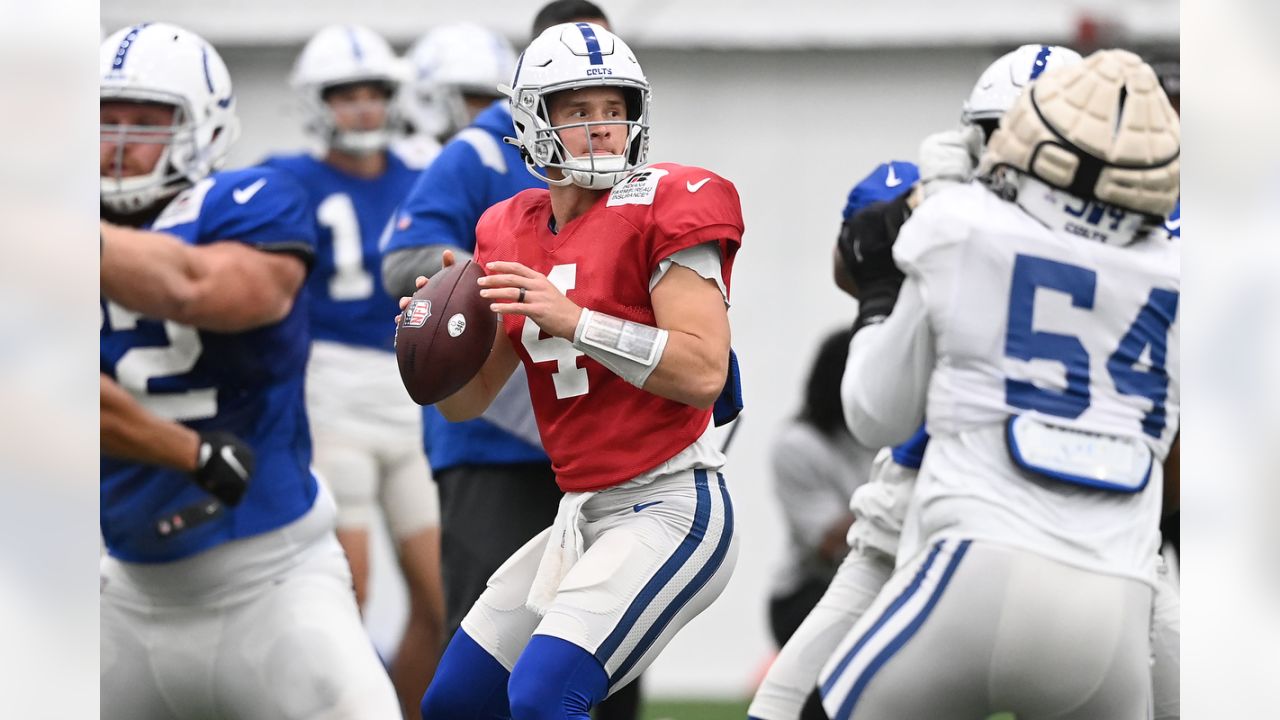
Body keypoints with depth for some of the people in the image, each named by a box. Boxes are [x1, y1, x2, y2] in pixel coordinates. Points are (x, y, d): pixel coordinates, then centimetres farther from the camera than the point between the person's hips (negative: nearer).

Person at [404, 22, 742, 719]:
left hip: (669, 510, -8)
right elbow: (466, 400, 13)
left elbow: (704, 372, -21)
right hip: (580, 517, 8)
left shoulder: (662, 210, -11)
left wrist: (573, 320, -25)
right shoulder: (512, 234, 9)